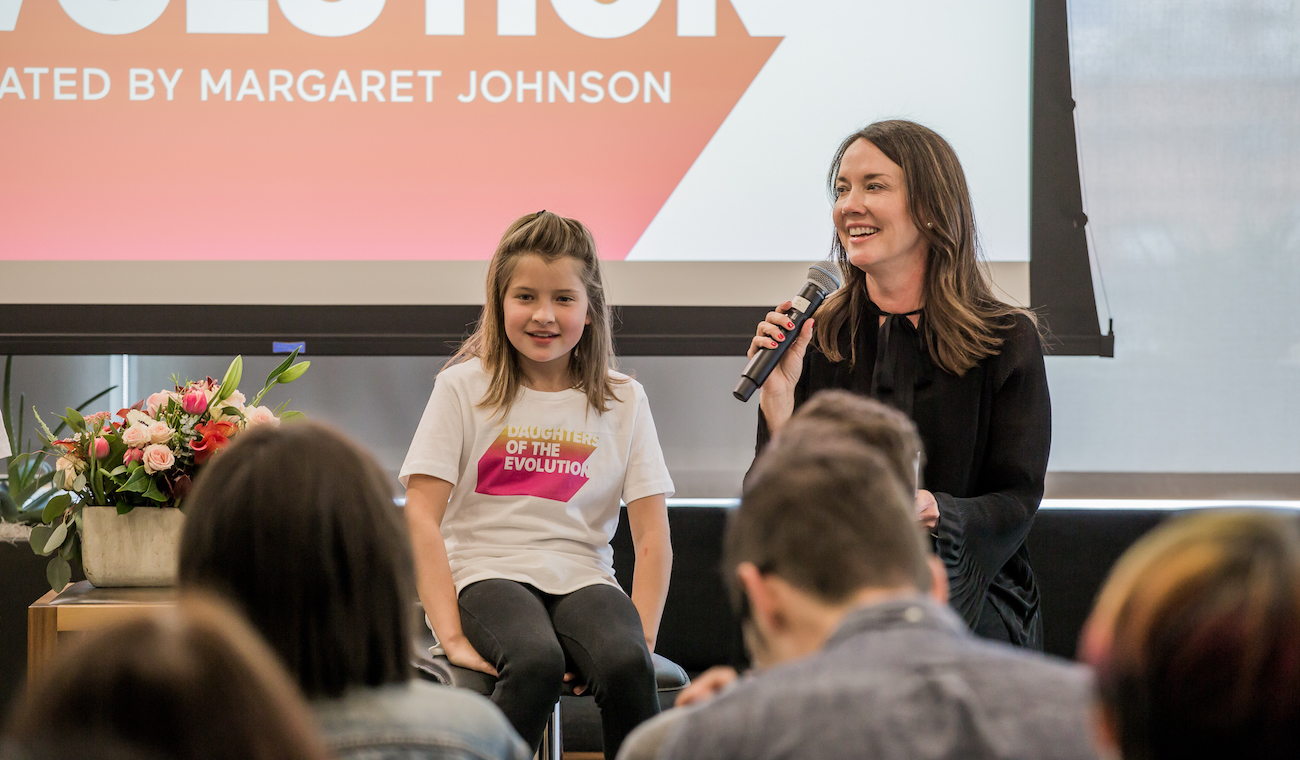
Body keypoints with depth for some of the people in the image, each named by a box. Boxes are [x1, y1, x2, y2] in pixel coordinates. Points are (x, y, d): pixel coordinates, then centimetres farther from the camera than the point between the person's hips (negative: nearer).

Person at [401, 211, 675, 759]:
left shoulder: (623, 400, 10)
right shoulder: (464, 388, 4)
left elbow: (652, 535, 7)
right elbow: (420, 518, -4)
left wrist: (640, 642, -7)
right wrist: (452, 636, -15)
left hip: (582, 577, 2)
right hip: (488, 571, -2)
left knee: (626, 666, -32)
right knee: (536, 662, -36)